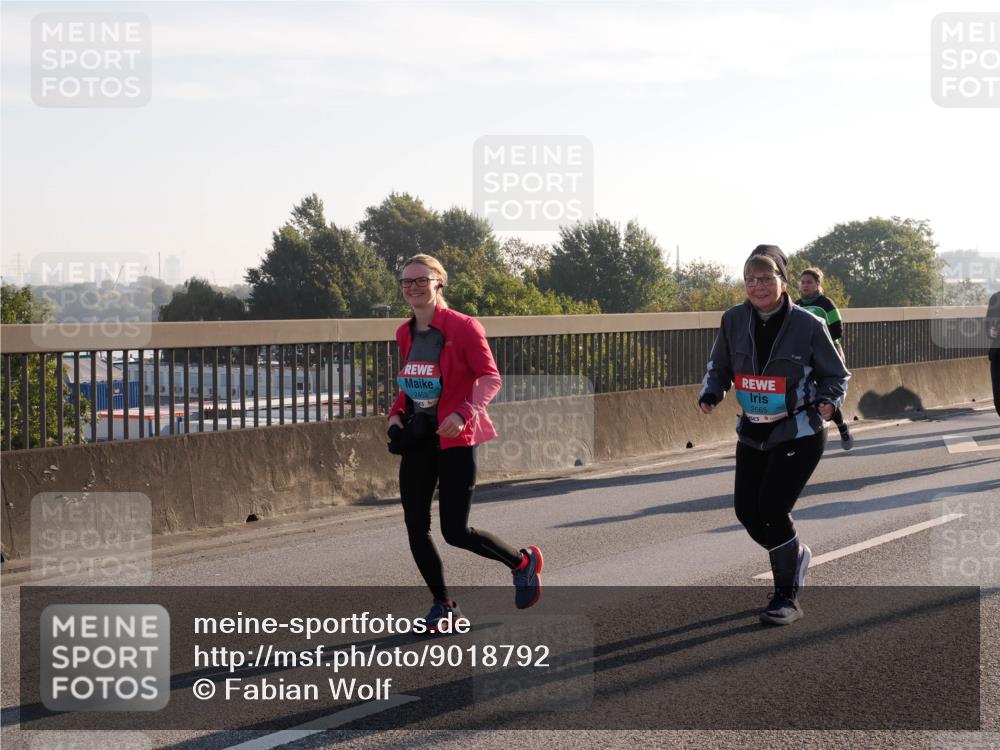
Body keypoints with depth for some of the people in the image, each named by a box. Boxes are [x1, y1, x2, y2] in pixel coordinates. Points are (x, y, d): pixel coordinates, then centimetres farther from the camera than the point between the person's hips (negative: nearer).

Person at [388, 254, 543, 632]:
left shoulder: (463, 327, -10)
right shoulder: (405, 334, 10)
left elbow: (490, 377, -11)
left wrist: (464, 413, -26)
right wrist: (396, 414, 5)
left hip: (455, 440, -6)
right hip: (417, 440, 6)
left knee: (456, 532, -7)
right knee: (415, 527, 0)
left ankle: (523, 562, 20)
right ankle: (443, 605, 17)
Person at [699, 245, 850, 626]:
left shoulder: (808, 325, -13)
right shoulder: (733, 321, -4)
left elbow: (837, 375, -3)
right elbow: (719, 367, 11)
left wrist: (827, 400, -23)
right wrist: (710, 394, -9)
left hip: (799, 434, -5)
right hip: (753, 432, 5)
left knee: (772, 508, -14)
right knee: (746, 510, 2)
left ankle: (787, 598, 3)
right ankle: (795, 555, 34)